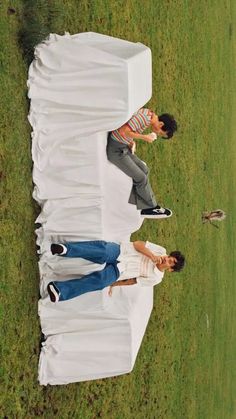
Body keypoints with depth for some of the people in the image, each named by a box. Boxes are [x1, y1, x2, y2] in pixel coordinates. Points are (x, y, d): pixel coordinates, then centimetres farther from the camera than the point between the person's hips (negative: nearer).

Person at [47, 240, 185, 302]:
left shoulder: (156, 278, 3)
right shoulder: (161, 250, 5)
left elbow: (133, 281, 2)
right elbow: (137, 244, -2)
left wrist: (114, 284, -1)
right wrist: (152, 256, -14)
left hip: (118, 271, -2)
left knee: (99, 280, -34)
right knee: (104, 251, -36)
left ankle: (60, 291, -47)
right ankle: (66, 249, -51)